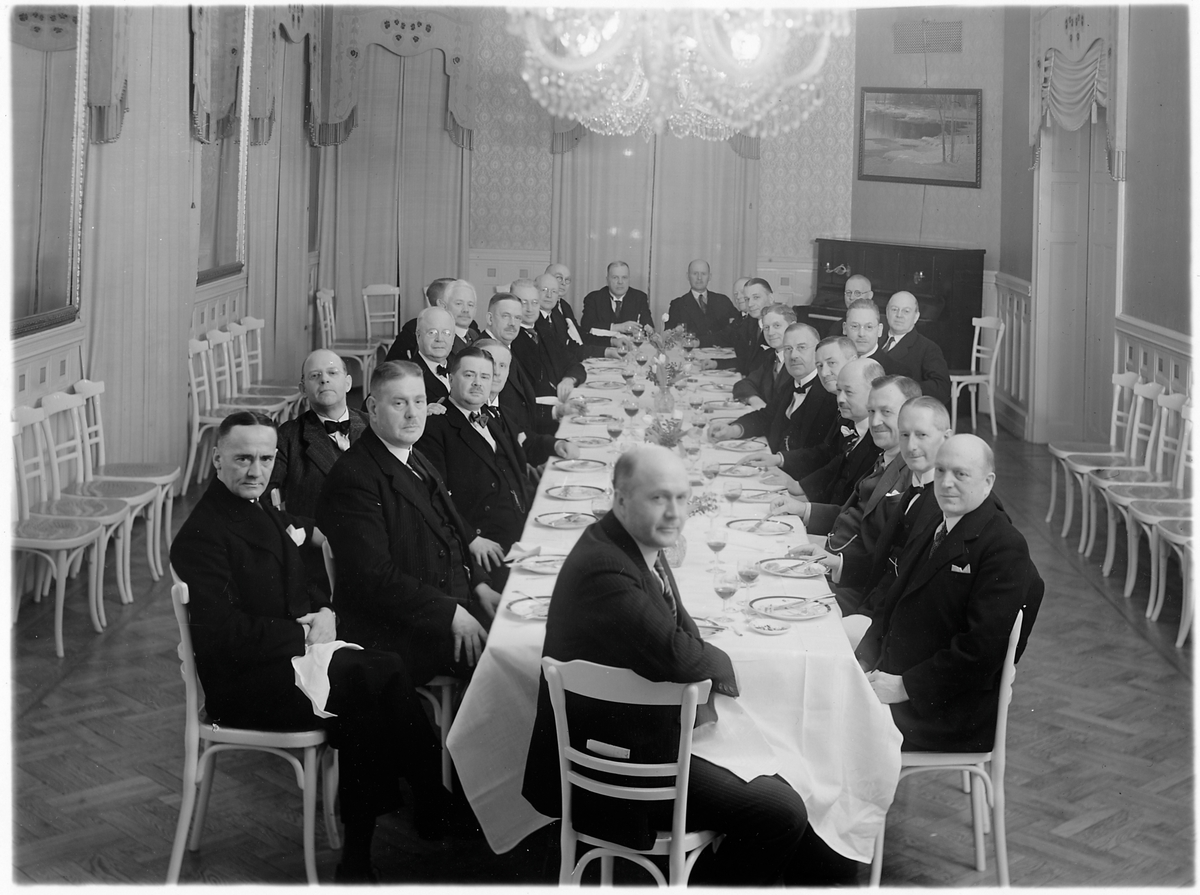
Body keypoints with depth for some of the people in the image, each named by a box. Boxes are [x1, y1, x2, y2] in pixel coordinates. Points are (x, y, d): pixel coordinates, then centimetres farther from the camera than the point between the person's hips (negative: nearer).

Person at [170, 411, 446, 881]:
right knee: (363, 681, -25)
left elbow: (299, 586, 22)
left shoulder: (262, 512, 16)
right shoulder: (201, 535, -13)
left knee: (386, 670, -15)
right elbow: (223, 634, -21)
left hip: (291, 659, 9)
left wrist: (326, 612, 0)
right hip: (240, 687, -8)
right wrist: (304, 635, -15)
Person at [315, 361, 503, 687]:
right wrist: (450, 613, -22)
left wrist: (478, 585, 6)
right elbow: (373, 575, -20)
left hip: (455, 604, 9)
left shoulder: (418, 464, 18)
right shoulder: (352, 477, -13)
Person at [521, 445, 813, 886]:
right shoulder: (603, 569, -28)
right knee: (782, 814, -10)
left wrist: (699, 693, -5)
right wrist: (718, 666, -12)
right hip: (615, 768, -10)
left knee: (779, 784, 20)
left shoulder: (638, 546, 4)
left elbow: (679, 628, 13)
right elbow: (676, 655, -34)